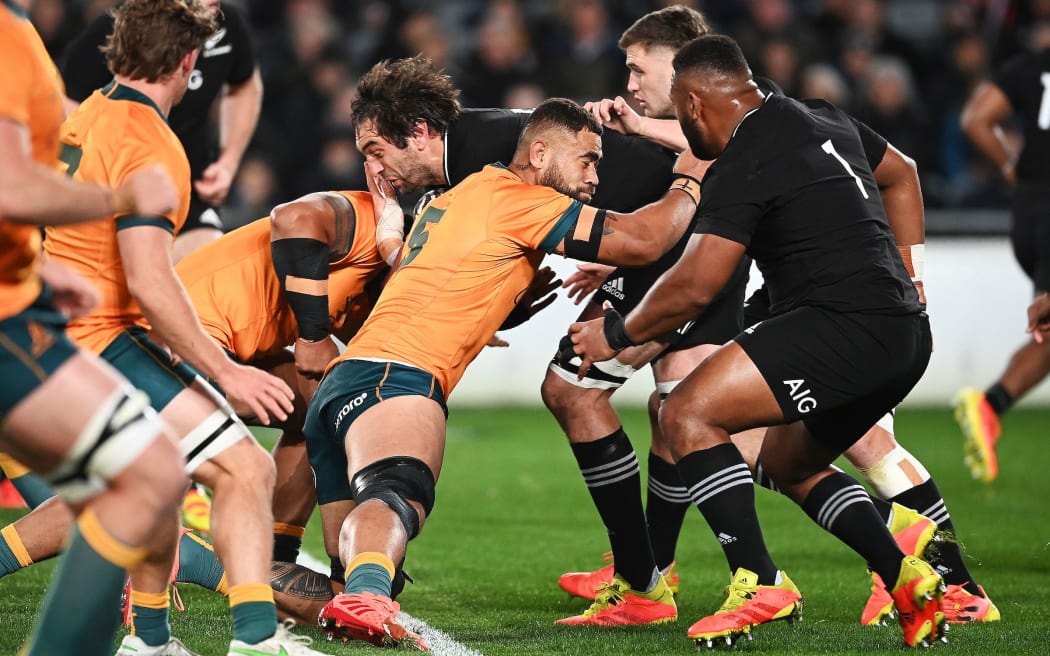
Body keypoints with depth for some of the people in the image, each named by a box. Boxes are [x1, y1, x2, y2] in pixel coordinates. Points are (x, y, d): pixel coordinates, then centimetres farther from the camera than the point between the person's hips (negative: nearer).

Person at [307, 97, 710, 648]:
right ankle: (365, 596, -62)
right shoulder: (512, 195, 2)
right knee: (398, 496, -39)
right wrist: (688, 183, 16)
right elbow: (640, 241, -2)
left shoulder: (464, 195, 31)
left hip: (340, 383, 11)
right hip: (394, 375, -11)